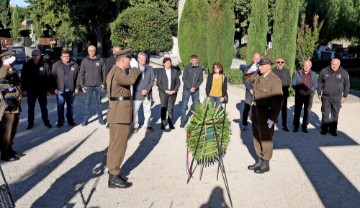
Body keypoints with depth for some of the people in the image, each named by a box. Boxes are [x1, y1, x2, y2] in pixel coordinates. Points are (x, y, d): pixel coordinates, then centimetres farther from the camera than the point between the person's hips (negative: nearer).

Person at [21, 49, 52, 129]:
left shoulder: (45, 65, -4)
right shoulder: (27, 65, -2)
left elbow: (49, 78, -2)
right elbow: (23, 78, 1)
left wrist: (48, 89, -4)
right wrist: (24, 89, -4)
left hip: (42, 90, -1)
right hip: (31, 90, 1)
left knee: (43, 107, 8)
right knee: (31, 108, 10)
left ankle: (46, 122, 19)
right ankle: (30, 123, 20)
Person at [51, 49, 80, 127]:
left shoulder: (74, 65, 4)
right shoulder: (56, 65, 0)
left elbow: (78, 77, 6)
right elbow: (53, 77, -1)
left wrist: (77, 87, 0)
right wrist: (54, 88, -7)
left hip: (71, 89, 2)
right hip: (60, 89, -1)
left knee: (70, 105, 11)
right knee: (60, 106, 2)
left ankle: (70, 120, 22)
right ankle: (60, 121, 11)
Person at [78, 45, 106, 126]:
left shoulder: (100, 60, 0)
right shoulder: (84, 61, 1)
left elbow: (104, 72, 2)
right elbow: (81, 74, 3)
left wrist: (103, 83, -5)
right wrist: (82, 85, -3)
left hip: (98, 85, 0)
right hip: (88, 85, 0)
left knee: (99, 102, 10)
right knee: (87, 103, 1)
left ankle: (100, 118, 18)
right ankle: (85, 119, 7)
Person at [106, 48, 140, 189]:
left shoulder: (115, 71, 18)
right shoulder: (117, 72, -17)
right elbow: (130, 80, -36)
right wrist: (135, 67, -18)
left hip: (118, 115, 11)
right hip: (120, 116, -11)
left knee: (116, 145, 16)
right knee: (118, 146, -6)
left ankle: (114, 173, 25)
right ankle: (114, 178, 0)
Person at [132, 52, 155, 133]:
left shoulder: (150, 68, 6)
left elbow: (152, 80, 3)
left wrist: (147, 90, -11)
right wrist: (141, 91, -13)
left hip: (148, 93, 2)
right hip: (137, 93, -2)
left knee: (147, 111, 10)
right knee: (135, 110, 2)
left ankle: (147, 125, 23)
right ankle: (135, 126, 15)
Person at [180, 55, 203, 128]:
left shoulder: (200, 69, 4)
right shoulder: (187, 68, -3)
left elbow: (201, 80, 5)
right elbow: (184, 78, -4)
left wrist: (195, 87, -9)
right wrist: (190, 87, -12)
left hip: (196, 90, 2)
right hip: (187, 89, -2)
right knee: (184, 106, -3)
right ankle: (183, 121, 5)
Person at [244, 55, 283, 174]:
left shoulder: (275, 80, -17)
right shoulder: (258, 76, 5)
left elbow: (277, 101, -20)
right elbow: (247, 78, 25)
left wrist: (272, 118, -22)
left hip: (266, 113, -8)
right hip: (255, 111, 8)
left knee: (265, 139, 5)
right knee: (256, 137, 17)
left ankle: (265, 164, 19)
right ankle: (259, 160, 32)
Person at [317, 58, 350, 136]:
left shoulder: (344, 73, -4)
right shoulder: (324, 71, -3)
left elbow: (347, 85, 4)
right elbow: (319, 83, 7)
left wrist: (344, 96, 3)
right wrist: (319, 94, 6)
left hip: (337, 97, 0)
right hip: (326, 96, 1)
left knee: (335, 114, 6)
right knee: (325, 113, 6)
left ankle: (333, 129, 16)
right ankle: (324, 129, 16)